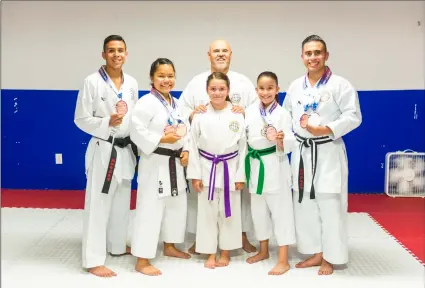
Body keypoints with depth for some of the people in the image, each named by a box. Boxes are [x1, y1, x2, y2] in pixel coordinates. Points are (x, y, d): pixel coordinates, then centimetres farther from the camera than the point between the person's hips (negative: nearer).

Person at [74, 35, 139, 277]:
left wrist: (137, 144, 8)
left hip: (126, 149, 6)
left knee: (122, 202, 17)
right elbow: (81, 119, -10)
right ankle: (93, 260, 8)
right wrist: (108, 122, -23)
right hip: (103, 149, -6)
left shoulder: (132, 83, 5)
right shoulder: (92, 82, -11)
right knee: (98, 204, -2)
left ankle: (117, 246, 36)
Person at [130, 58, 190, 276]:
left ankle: (169, 247, 39)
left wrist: (185, 150, 0)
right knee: (149, 209, -6)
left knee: (177, 205, 19)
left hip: (175, 162, 9)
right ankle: (142, 261, 4)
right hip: (155, 163, -9)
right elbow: (136, 131, -21)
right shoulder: (146, 102, -15)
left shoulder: (176, 103, 10)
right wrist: (161, 140, -24)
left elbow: (184, 129, 14)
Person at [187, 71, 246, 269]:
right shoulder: (200, 115, -4)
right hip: (207, 169, 0)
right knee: (207, 212, 8)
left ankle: (225, 252, 26)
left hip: (230, 169, 0)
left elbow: (242, 147, -1)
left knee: (229, 212, 9)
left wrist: (240, 175, -3)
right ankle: (210, 254, 22)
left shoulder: (237, 116, -4)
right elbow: (193, 146, -1)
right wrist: (195, 174, -4)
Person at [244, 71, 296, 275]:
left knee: (280, 211, 0)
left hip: (275, 166, -5)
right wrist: (246, 163, 6)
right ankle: (263, 251, 35)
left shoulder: (282, 113, -10)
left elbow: (290, 144, -13)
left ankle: (283, 260, 9)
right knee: (258, 210, 16)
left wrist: (281, 140, -32)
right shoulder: (250, 111, 2)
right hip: (255, 165, 5)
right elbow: (244, 136, 10)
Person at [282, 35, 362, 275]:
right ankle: (316, 253, 26)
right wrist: (297, 124, -4)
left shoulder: (340, 84, -8)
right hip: (302, 152, 5)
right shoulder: (295, 86, 8)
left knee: (330, 205, -1)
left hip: (329, 152, -5)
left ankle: (330, 258, 16)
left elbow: (353, 117, -11)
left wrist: (325, 130, -21)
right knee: (305, 204, 11)